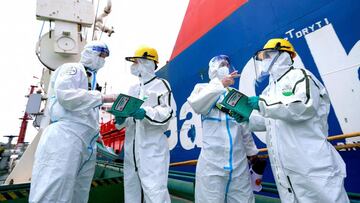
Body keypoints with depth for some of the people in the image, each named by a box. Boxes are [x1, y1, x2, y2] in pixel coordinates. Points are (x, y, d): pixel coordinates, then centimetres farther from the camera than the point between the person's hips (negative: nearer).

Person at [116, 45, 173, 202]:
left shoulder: (161, 85, -2)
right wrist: (121, 118, 3)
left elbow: (167, 113, -12)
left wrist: (146, 112, -26)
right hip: (131, 147, 8)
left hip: (153, 147, -7)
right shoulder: (132, 89, 20)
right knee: (131, 188, 17)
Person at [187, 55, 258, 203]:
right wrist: (220, 84, -27)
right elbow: (196, 104, -21)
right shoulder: (203, 88, 4)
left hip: (239, 163, 4)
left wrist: (252, 151, 18)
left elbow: (244, 126, 18)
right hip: (212, 163, -4)